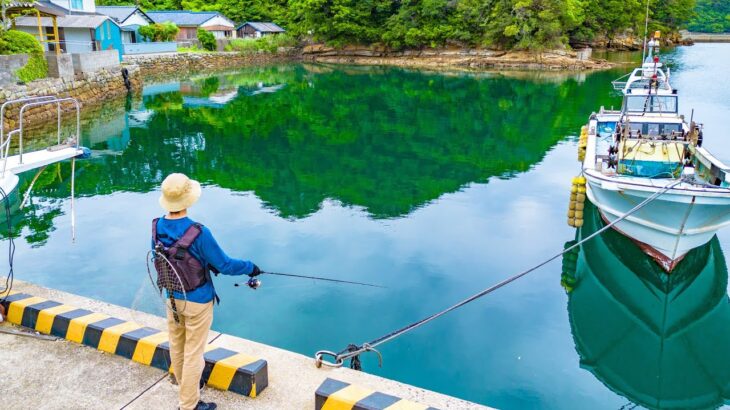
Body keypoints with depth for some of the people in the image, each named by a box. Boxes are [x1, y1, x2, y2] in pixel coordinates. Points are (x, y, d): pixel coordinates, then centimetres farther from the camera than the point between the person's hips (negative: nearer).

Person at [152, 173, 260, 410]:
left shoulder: (156, 227, -10)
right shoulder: (198, 233, -29)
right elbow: (224, 265, -20)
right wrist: (250, 268, -2)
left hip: (171, 298, 6)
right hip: (196, 301, -6)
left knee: (176, 346, 23)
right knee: (193, 352, 7)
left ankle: (185, 384, 47)